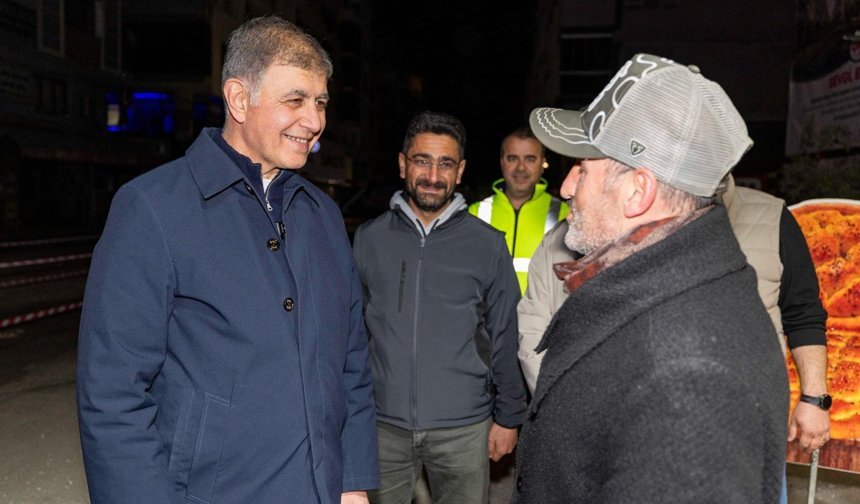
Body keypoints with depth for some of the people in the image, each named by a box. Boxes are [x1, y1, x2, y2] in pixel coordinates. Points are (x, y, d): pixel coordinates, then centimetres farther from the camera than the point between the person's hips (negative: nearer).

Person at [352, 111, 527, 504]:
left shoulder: (487, 245, -3)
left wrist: (508, 416, 3)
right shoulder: (368, 238, 1)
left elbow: (504, 337, 2)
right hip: (383, 425, 1)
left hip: (464, 428, -1)